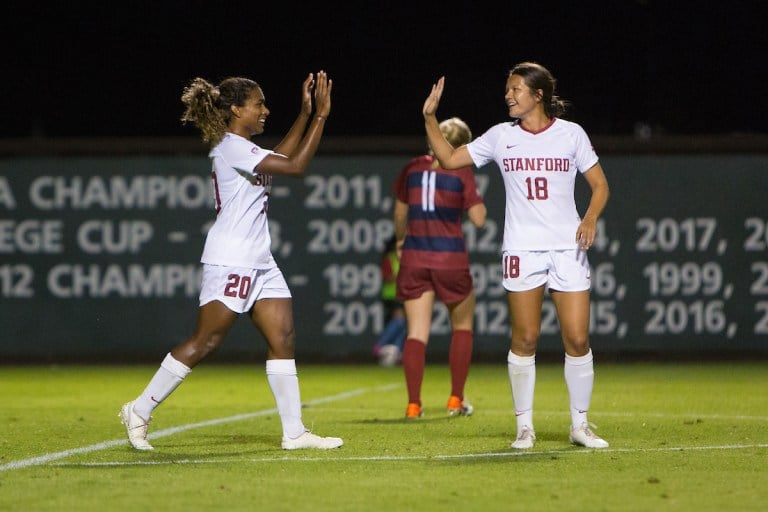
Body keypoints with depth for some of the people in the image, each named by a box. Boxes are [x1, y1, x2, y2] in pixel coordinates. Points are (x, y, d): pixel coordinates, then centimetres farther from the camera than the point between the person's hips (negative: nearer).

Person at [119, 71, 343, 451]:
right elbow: (296, 166, -18)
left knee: (283, 337, 1)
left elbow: (280, 158, 35)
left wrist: (306, 113, 27)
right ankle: (140, 411, 0)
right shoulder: (230, 147, -14)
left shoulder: (241, 148, 16)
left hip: (258, 262, 10)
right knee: (204, 341, -8)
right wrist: (321, 117, -13)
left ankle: (294, 432, -1)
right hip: (230, 260, -10)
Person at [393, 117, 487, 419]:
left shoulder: (413, 169, 7)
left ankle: (413, 403, -8)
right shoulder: (461, 172, -6)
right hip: (450, 257, -3)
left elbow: (400, 212, 19)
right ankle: (456, 399, 14)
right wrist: (475, 194, 9)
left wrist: (401, 240, 37)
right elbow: (478, 219, -7)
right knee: (462, 325, 17)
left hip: (414, 257, 3)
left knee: (416, 333, 1)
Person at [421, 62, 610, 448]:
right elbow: (450, 159, 11)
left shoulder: (571, 134, 3)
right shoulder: (501, 137, 7)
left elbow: (600, 185, 7)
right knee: (524, 340, -2)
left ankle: (580, 425, 9)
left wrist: (591, 218, -11)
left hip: (568, 248, -1)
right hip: (522, 250, 1)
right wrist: (430, 118, 1)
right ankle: (525, 426, 8)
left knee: (578, 340, -4)